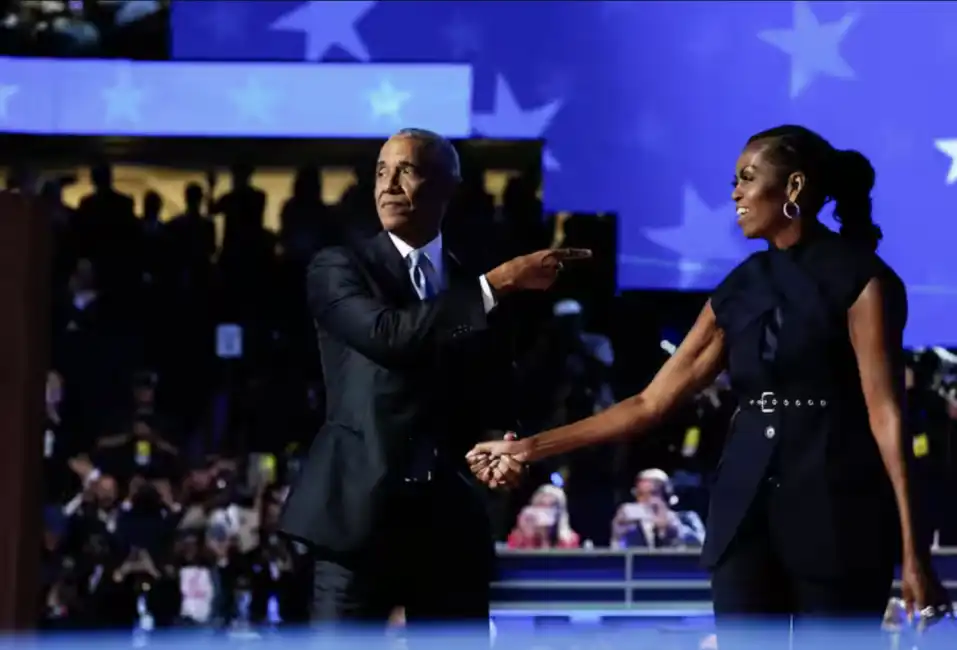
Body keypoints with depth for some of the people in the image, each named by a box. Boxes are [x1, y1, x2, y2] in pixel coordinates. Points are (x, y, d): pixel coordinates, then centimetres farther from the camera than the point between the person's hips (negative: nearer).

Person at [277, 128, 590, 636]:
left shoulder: (476, 285, 15)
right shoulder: (338, 268, 3)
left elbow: (493, 399, 16)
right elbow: (386, 334, -17)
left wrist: (498, 446, -8)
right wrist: (498, 284, -16)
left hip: (451, 522, 4)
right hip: (360, 513, -4)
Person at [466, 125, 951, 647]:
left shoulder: (858, 277, -5)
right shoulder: (740, 289, 13)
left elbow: (884, 412, -12)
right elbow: (652, 402, 13)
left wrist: (913, 550, -18)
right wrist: (530, 449, 8)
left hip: (837, 509, -6)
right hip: (745, 506, 6)